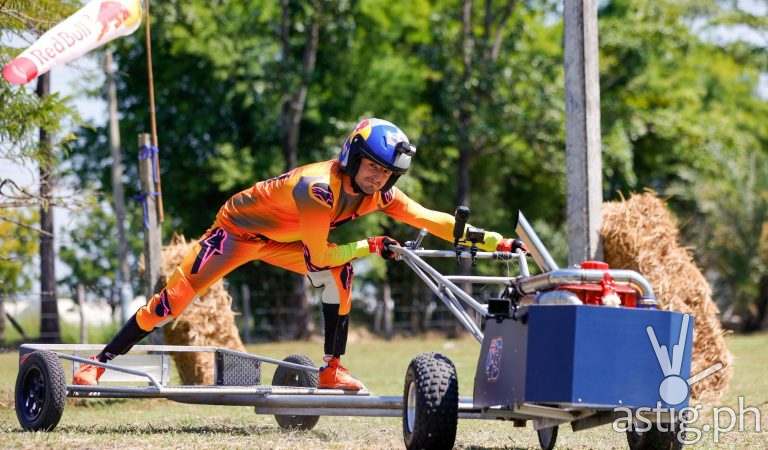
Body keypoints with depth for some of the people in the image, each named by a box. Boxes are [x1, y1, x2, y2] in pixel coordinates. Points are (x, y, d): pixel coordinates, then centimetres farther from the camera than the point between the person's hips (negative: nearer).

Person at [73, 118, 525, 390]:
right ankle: (99, 362, -7)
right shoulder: (319, 187, -37)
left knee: (340, 275, -14)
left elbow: (431, 220, -14)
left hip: (279, 240, 7)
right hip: (239, 227, -7)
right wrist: (372, 246, -22)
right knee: (177, 296, -14)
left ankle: (332, 370, -7)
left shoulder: (378, 193, -15)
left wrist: (496, 241, -18)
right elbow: (320, 255, -30)